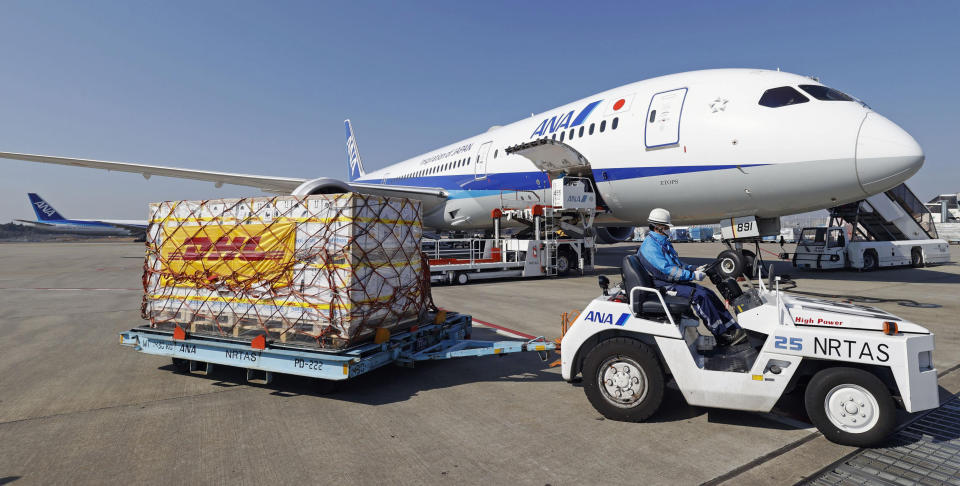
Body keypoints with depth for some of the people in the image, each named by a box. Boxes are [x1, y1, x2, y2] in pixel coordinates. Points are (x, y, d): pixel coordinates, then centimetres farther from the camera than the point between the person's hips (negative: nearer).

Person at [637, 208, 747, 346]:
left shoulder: (664, 243, 19)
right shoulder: (649, 247, -16)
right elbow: (666, 271, -23)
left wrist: (695, 269, 9)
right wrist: (693, 275, -20)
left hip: (676, 281, 10)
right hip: (664, 286, -10)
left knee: (710, 294, -3)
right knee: (699, 296, -23)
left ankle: (734, 329, -3)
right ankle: (722, 335, -16)